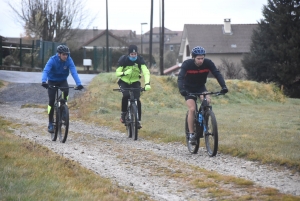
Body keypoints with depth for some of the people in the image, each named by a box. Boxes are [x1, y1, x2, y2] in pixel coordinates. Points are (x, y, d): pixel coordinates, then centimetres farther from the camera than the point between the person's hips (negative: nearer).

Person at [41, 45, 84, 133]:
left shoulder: (69, 60, -20)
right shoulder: (52, 60, -25)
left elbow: (74, 72, -29)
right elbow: (46, 70, -37)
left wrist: (79, 83, -44)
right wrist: (44, 81, -55)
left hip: (62, 80, 1)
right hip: (52, 81, -1)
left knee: (66, 91, -31)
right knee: (52, 101, -9)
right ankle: (50, 123, 2)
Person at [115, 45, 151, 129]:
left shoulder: (140, 60, -17)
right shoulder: (123, 60, -18)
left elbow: (146, 72, -26)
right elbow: (117, 73, -18)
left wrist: (147, 83, -42)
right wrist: (124, 73, -41)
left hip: (135, 82, 1)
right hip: (124, 82, -1)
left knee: (137, 100, -17)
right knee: (126, 96, -30)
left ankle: (138, 120, -5)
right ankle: (123, 113, -9)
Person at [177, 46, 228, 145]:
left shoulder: (208, 63, -20)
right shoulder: (187, 64, -26)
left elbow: (217, 74, -27)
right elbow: (180, 77, -35)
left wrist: (223, 86, -42)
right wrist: (181, 89, -53)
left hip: (201, 87, 2)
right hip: (189, 89, -2)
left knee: (207, 101, -27)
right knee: (192, 109, -20)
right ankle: (191, 134, -11)